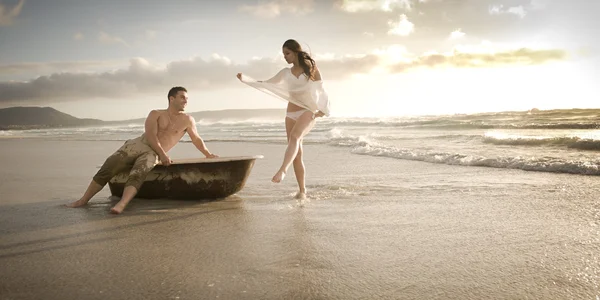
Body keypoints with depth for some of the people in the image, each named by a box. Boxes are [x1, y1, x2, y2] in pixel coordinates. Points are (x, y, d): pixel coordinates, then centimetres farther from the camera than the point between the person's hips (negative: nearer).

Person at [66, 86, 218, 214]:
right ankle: (83, 200, -6)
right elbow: (151, 136, -6)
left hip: (152, 154, -1)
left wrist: (208, 154, 23)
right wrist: (163, 154, -20)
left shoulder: (187, 120, 10)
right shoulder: (156, 114, 8)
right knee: (107, 168, -14)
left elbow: (197, 139, 22)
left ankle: (121, 205, -53)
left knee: (137, 175, -32)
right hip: (137, 144, 1)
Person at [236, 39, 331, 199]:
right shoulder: (286, 73, 13)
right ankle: (302, 190, 5)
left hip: (308, 111, -4)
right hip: (291, 114, 4)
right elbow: (266, 84, 16)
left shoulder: (311, 68, 3)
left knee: (294, 136, -35)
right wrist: (246, 79, 5)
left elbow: (320, 89, 3)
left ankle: (282, 170, -53)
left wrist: (322, 109, -9)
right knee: (297, 154, -1)